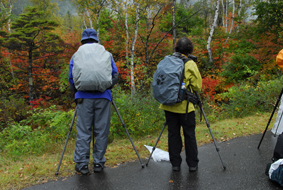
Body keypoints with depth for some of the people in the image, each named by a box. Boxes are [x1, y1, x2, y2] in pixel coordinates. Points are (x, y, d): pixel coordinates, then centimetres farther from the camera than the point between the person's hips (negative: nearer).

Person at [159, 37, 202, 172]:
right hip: (185, 106, -3)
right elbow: (197, 86, -4)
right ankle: (192, 164, 17)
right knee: (189, 135, 9)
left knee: (173, 134, 11)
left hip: (169, 105, 4)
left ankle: (175, 163, 18)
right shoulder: (190, 64, -9)